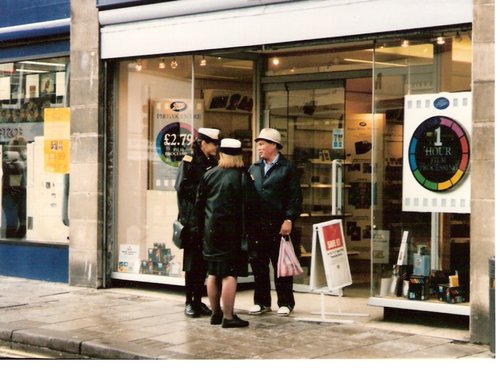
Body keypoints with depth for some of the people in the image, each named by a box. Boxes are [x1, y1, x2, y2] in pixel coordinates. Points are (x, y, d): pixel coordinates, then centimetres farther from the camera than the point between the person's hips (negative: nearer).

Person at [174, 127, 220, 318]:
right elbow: (183, 187, -13)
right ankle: (189, 302, 6)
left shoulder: (212, 162, 14)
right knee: (193, 262, -1)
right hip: (193, 219, -6)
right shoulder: (189, 161, -5)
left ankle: (198, 301, 14)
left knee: (204, 262, 7)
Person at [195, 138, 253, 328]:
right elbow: (247, 206, -13)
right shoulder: (242, 177, -9)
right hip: (232, 231, -5)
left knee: (213, 274, 14)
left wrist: (202, 227, 16)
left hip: (211, 230, 5)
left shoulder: (208, 175, 4)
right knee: (230, 275, -4)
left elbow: (199, 204, 8)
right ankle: (228, 317, -4)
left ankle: (216, 313, 22)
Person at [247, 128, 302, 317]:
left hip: (278, 225, -4)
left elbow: (295, 197, -6)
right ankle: (261, 301, 18)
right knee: (258, 264, 8)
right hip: (256, 225, 5)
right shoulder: (253, 168, 14)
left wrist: (289, 219, -14)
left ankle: (285, 303, 12)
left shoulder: (287, 168, -1)